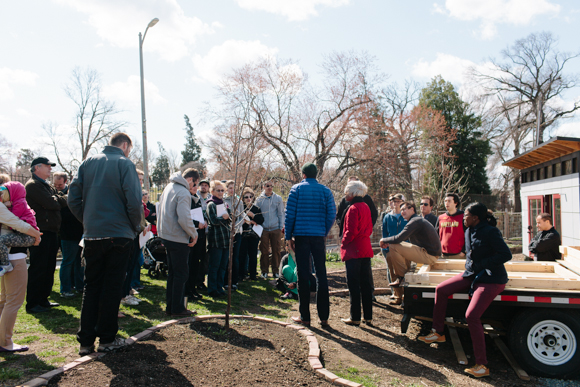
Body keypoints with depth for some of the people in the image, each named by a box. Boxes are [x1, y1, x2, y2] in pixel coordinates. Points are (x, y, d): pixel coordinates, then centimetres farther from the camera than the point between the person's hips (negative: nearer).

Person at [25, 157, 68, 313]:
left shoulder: (48, 186, 20)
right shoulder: (33, 185, -10)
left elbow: (62, 201, 14)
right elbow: (52, 204, -19)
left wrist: (57, 200, -6)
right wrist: (58, 200, 0)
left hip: (50, 232, 9)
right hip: (40, 233, -9)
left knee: (49, 268, 14)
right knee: (38, 269, -4)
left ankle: (43, 300, 24)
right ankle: (32, 304, 4)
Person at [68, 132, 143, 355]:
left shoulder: (88, 163, 9)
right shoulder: (125, 164, -6)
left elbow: (73, 198, 4)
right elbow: (134, 201, -15)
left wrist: (87, 222, 13)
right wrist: (136, 226, 1)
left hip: (92, 236, 5)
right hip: (119, 235, -4)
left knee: (91, 286, 12)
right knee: (112, 287, 4)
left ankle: (86, 340, 15)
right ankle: (107, 339, 12)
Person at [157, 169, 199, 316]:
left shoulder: (169, 187, 11)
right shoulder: (183, 192, -18)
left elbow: (161, 213, 19)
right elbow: (184, 219, -26)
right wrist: (194, 234, -13)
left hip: (166, 236, 9)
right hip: (178, 238, -9)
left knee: (172, 272, 17)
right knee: (181, 273, 1)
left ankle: (170, 306, 24)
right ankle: (178, 308, 8)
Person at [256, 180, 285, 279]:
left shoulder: (278, 198, 8)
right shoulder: (259, 200, 6)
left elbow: (281, 214, 9)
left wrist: (281, 227, 1)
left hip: (276, 229, 1)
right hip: (264, 229, 0)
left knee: (276, 250, 3)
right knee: (264, 251, 1)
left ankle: (275, 271, 14)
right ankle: (264, 271, 12)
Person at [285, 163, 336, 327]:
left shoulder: (296, 189, 1)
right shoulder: (325, 191, 7)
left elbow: (290, 214, -3)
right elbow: (332, 215, 2)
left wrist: (288, 236, 2)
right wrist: (324, 233, 12)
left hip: (301, 236, -2)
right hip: (318, 237, 2)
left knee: (303, 275, 3)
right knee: (321, 275, 7)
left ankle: (304, 316, 8)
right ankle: (324, 316, 10)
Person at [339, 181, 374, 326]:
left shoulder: (353, 208, -14)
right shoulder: (366, 207, 12)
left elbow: (351, 231, -19)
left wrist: (343, 243, -6)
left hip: (354, 251, -8)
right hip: (366, 250, 8)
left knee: (353, 285, -1)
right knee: (365, 284, 11)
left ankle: (355, 318, 5)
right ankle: (368, 317, 17)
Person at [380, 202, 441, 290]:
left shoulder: (415, 221, -16)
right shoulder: (418, 220, 18)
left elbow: (398, 239, -23)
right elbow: (404, 238, 21)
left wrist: (384, 240, -4)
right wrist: (388, 242, 6)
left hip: (429, 255, -11)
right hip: (432, 253, 11)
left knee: (393, 247, -15)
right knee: (401, 246, 25)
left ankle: (402, 277, -2)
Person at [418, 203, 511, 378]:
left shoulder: (490, 232, -19)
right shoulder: (469, 232, 8)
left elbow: (506, 255, -23)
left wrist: (481, 265, -20)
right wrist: (470, 265, 6)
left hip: (491, 280, -9)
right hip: (472, 274, 9)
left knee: (471, 316, -21)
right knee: (441, 289, 1)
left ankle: (482, 365, -9)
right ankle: (438, 333, 16)